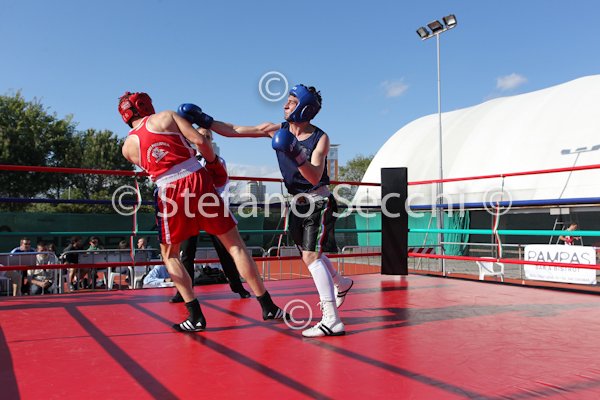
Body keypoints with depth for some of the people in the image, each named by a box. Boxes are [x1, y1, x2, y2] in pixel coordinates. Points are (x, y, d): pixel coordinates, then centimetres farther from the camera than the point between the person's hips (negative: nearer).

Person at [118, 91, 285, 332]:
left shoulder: (127, 147, 13)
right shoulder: (167, 116, 7)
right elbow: (199, 141, -3)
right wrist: (214, 162, 11)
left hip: (169, 193, 1)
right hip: (197, 180, -1)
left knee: (169, 254, 21)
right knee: (234, 244, 7)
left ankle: (196, 317, 13)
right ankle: (268, 307, 9)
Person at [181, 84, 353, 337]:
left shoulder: (320, 139, -17)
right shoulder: (277, 130, -5)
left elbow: (314, 176, -29)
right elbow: (233, 131, -7)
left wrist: (295, 156, -44)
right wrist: (205, 121, -19)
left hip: (319, 202, -6)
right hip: (297, 203, 6)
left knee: (311, 256, -18)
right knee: (311, 255, 18)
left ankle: (332, 320, -16)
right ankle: (341, 284, 46)